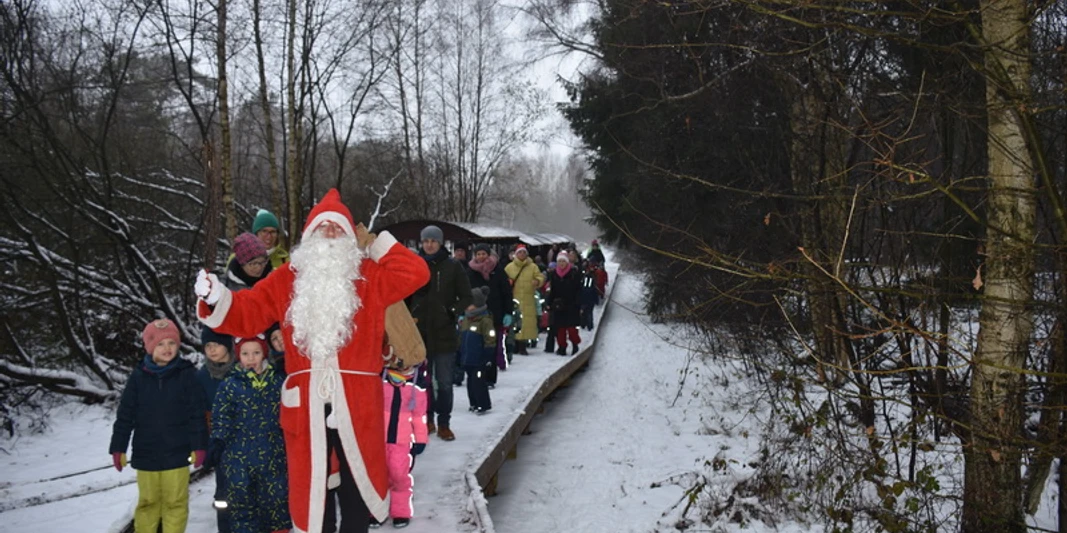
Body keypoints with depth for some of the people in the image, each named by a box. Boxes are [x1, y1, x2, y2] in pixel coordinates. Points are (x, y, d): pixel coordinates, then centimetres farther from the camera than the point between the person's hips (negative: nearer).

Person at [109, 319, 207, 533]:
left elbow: (197, 415, -3)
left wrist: (199, 446, -6)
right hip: (146, 454, 2)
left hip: (177, 453, -2)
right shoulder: (139, 376, 0)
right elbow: (125, 415, 4)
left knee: (175, 503, 5)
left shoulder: (186, 374, -4)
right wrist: (118, 447, 3)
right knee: (147, 502, 13)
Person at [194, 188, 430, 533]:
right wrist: (217, 299, -12)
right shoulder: (287, 279, 10)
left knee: (356, 480, 11)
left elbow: (415, 274, -3)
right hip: (305, 402, 1)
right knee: (310, 482, 7)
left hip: (356, 401, 0)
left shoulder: (369, 275, 8)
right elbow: (248, 314, 7)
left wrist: (376, 245, 3)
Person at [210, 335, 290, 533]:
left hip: (271, 454, 1)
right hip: (238, 454, -1)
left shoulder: (277, 381, 4)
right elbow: (221, 416, 0)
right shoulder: (231, 384, -1)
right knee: (240, 499, 4)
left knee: (276, 496, 4)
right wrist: (218, 442, -12)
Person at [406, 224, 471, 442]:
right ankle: (427, 419, 21)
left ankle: (444, 423, 10)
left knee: (444, 381, 1)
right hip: (419, 331, 2)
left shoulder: (452, 267, 1)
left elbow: (466, 296, 4)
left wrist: (454, 312, -10)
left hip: (444, 332, -1)